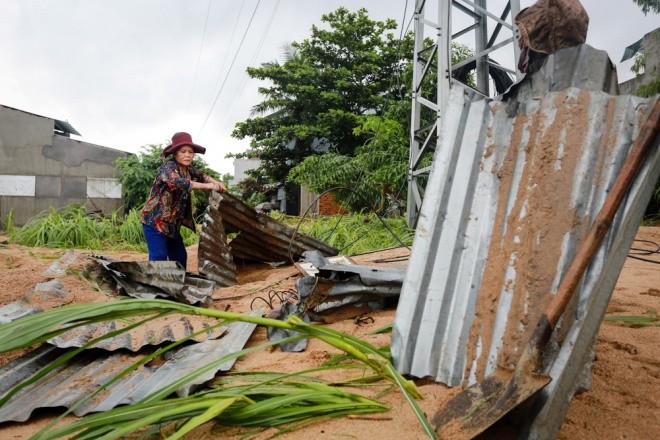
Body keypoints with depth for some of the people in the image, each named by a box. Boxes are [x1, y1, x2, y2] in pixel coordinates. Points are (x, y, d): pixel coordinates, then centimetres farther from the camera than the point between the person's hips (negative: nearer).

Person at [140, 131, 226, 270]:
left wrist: (216, 183, -2)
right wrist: (206, 186, -35)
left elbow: (200, 175, 21)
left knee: (180, 257, 12)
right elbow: (176, 182, -37)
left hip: (172, 223, 9)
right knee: (159, 259, -15)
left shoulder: (188, 169, 7)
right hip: (155, 220, -8)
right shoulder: (168, 166, -18)